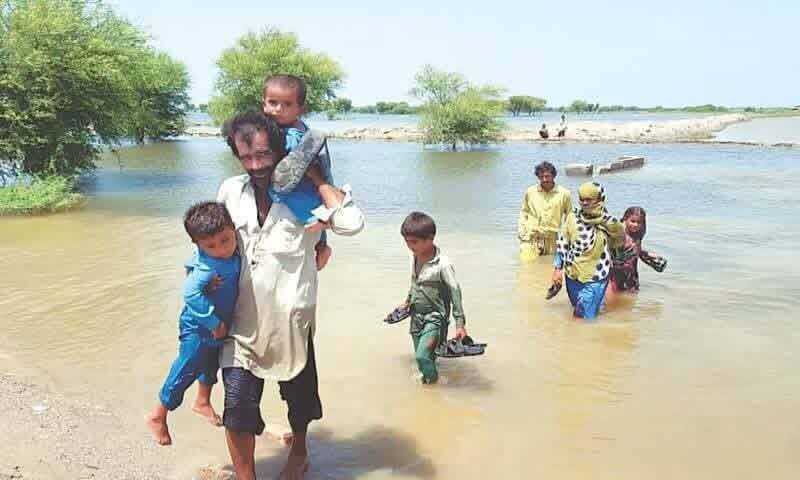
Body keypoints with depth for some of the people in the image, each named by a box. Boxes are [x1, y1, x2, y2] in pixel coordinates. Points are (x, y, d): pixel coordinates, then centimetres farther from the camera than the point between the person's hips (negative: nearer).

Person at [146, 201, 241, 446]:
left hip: (220, 326, 8)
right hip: (198, 328, -8)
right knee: (185, 372, 4)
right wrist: (214, 323, -34)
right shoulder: (207, 265, -34)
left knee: (211, 364, 28)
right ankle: (157, 417, 26)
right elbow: (191, 293, -43)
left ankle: (202, 402, 54)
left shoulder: (236, 255, -11)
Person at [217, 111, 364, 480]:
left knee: (298, 394, 19)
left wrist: (316, 178, -21)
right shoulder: (230, 191, 0)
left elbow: (352, 223, -28)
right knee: (238, 404, -8)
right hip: (241, 321, 2)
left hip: (290, 319, -1)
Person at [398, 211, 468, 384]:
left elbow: (455, 293, -18)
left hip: (435, 317, -7)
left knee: (422, 356, -17)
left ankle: (432, 381, 7)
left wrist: (460, 324, -19)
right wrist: (408, 301, 31)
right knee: (420, 356, 13)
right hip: (417, 315, 7)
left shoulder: (442, 264, -22)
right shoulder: (415, 258, 0)